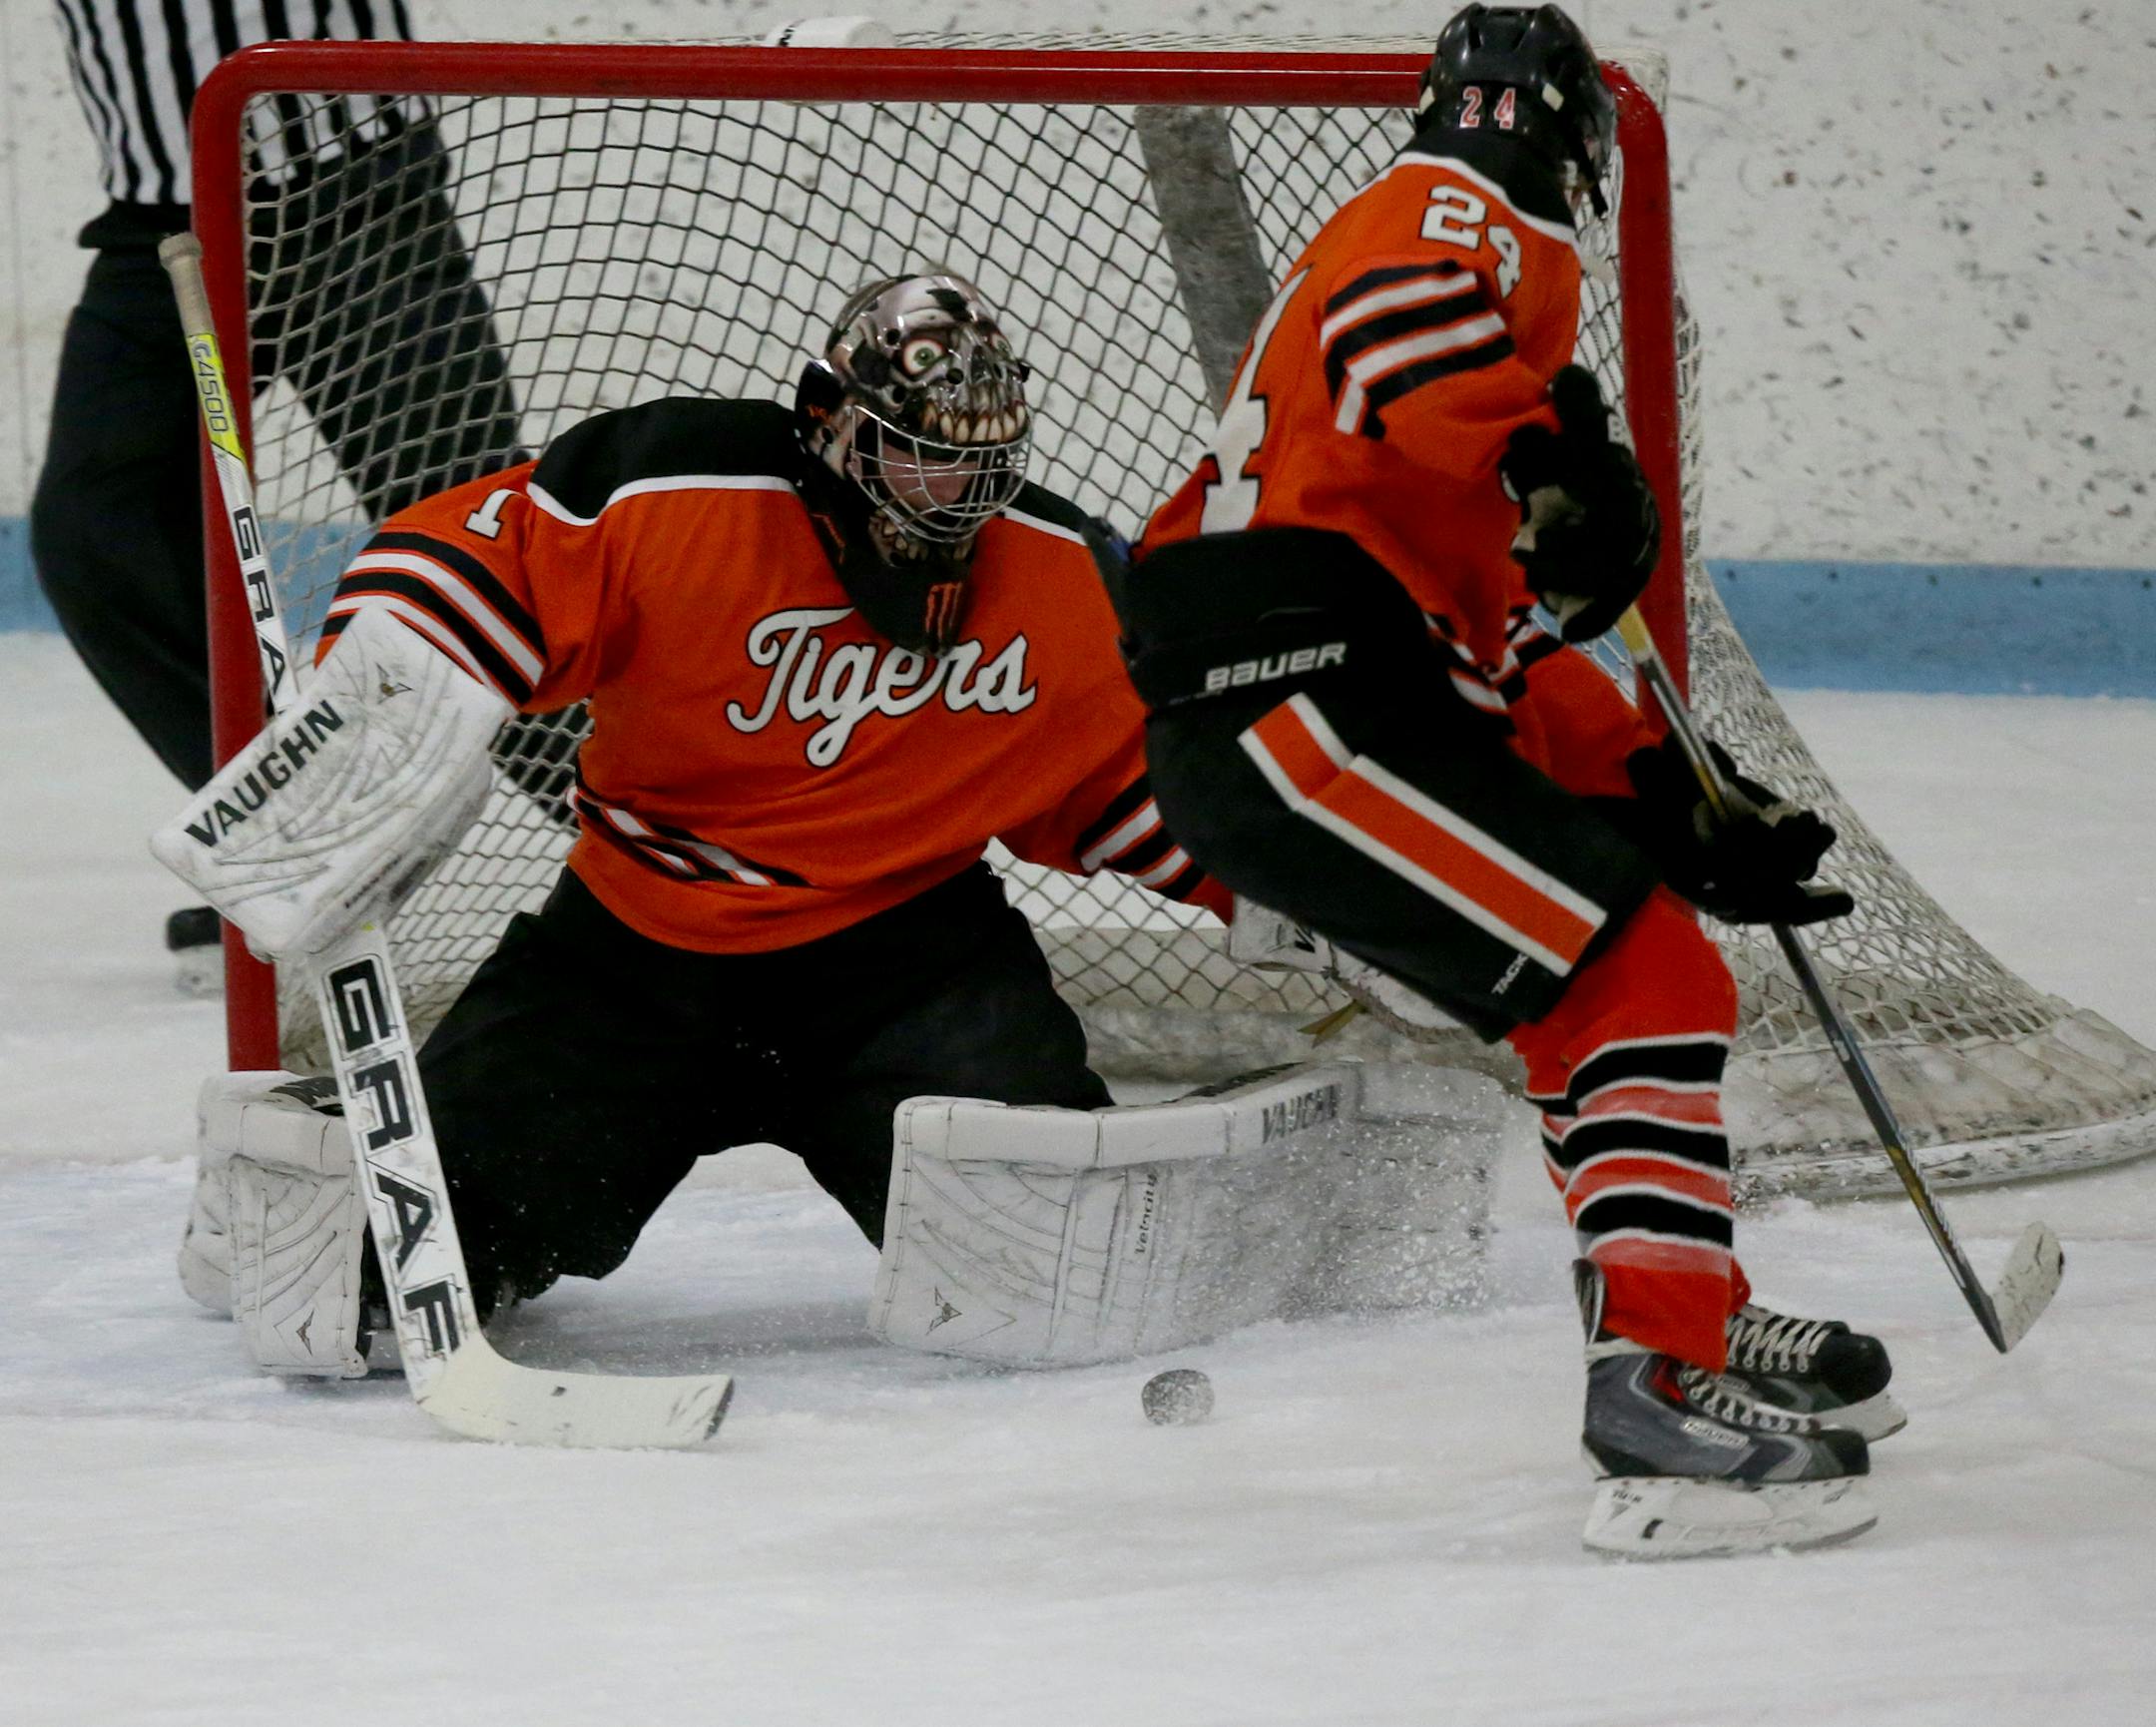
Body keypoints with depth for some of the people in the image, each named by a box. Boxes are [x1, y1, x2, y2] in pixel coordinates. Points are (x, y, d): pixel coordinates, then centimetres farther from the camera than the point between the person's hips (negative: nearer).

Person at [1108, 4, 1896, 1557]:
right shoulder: (1463, 223, 2)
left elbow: (1521, 660, 28)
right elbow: (1394, 344, -26)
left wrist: (1674, 812, 22)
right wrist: (1552, 462, -38)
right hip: (1304, 710, -10)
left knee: (1608, 973, 26)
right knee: (1648, 984, -14)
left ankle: (1698, 1320, 34)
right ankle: (1661, 1391, -21)